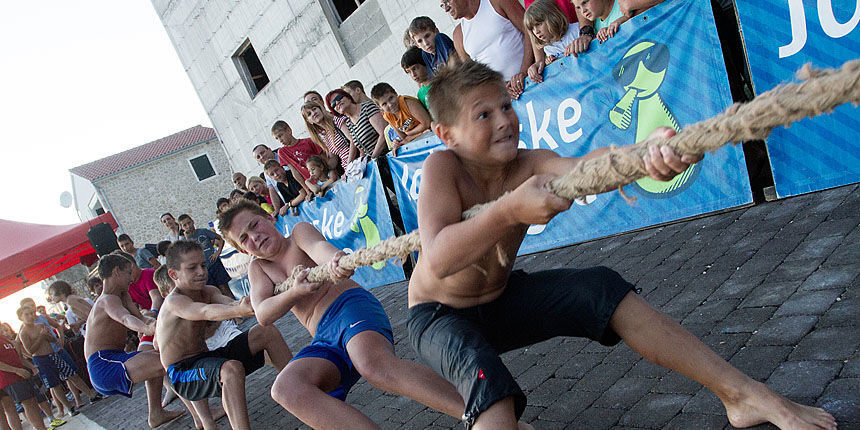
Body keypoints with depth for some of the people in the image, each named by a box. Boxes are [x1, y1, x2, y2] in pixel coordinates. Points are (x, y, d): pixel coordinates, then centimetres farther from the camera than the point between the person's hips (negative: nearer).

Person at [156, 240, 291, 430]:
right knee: (232, 369, -39)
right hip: (182, 373, -8)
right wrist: (238, 311, -60)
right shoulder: (174, 301, -20)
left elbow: (228, 303, -17)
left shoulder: (208, 291, 4)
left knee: (267, 332, -2)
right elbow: (206, 312, -40)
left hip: (206, 357, 8)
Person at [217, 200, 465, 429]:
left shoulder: (300, 231, 13)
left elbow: (318, 246, -14)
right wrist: (294, 293, -19)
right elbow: (263, 316, 4)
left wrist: (335, 260, -40)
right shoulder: (259, 269, 24)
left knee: (374, 365, -38)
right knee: (285, 388, -28)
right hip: (324, 340, 5)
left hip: (352, 306, -4)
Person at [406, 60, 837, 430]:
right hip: (441, 316, -4)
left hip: (504, 298, 5)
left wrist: (652, 151, -59)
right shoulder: (442, 167, -26)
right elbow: (438, 262, -40)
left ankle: (743, 394, -4)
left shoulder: (528, 165, -15)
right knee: (486, 378, -36)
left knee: (600, 289, -10)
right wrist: (511, 210, -48)